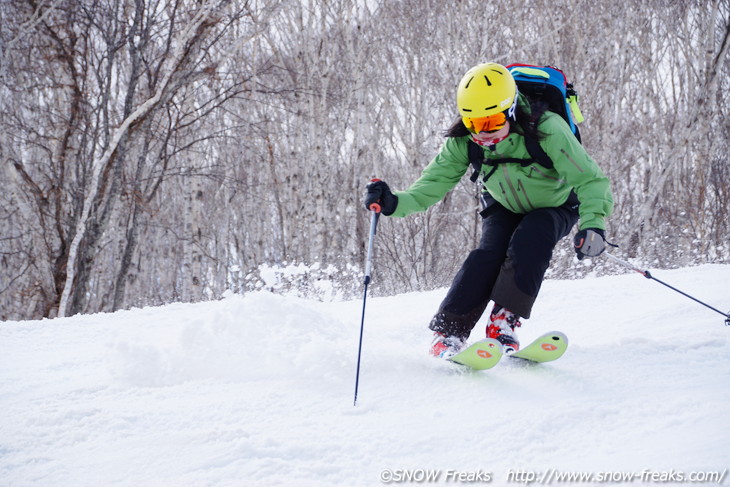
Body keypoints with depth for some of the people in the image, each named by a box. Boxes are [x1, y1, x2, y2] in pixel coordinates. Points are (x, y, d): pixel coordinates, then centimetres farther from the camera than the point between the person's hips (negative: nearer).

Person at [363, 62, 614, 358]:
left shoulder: (547, 130, -36)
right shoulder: (463, 141, -24)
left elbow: (590, 180, -35)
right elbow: (433, 184, -22)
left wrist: (593, 224, -52)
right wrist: (395, 203, -42)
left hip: (555, 207, -2)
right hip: (504, 208, 2)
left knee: (529, 242, -32)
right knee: (489, 254, -23)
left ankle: (504, 322, -23)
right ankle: (448, 333, -18)